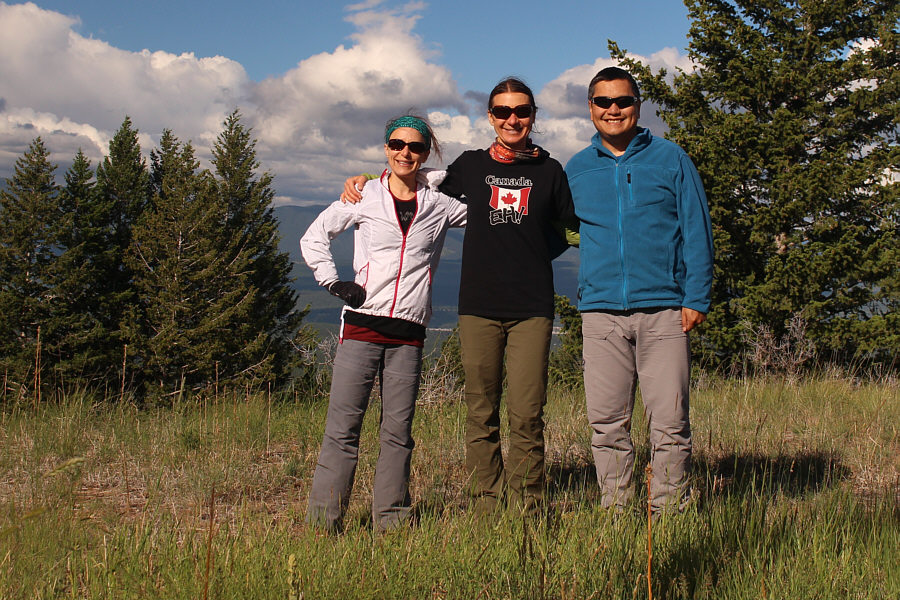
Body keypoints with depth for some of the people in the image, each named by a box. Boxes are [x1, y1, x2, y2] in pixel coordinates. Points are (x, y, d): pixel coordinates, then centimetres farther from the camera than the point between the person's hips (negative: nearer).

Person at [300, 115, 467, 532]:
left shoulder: (439, 205, 10)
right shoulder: (364, 197, 7)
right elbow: (314, 237, 12)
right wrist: (334, 283, 2)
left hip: (408, 334, 2)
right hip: (361, 325, -1)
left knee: (398, 430, 4)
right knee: (343, 427, -3)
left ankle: (392, 521, 12)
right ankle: (323, 521, 2)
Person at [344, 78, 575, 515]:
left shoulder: (549, 171, 11)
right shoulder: (470, 166, 12)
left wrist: (531, 257, 7)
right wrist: (362, 180, 13)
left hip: (532, 310, -1)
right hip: (478, 309, 1)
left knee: (526, 416, -6)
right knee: (481, 416, 2)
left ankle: (528, 510, 3)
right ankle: (486, 509, 10)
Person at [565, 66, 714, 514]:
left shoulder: (670, 159, 7)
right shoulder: (576, 170, 14)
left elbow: (697, 231, 6)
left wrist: (696, 296, -2)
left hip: (663, 309, -2)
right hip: (601, 310, 2)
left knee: (669, 421, -3)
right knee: (607, 423, 2)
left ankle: (669, 510, 8)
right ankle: (615, 512, 13)